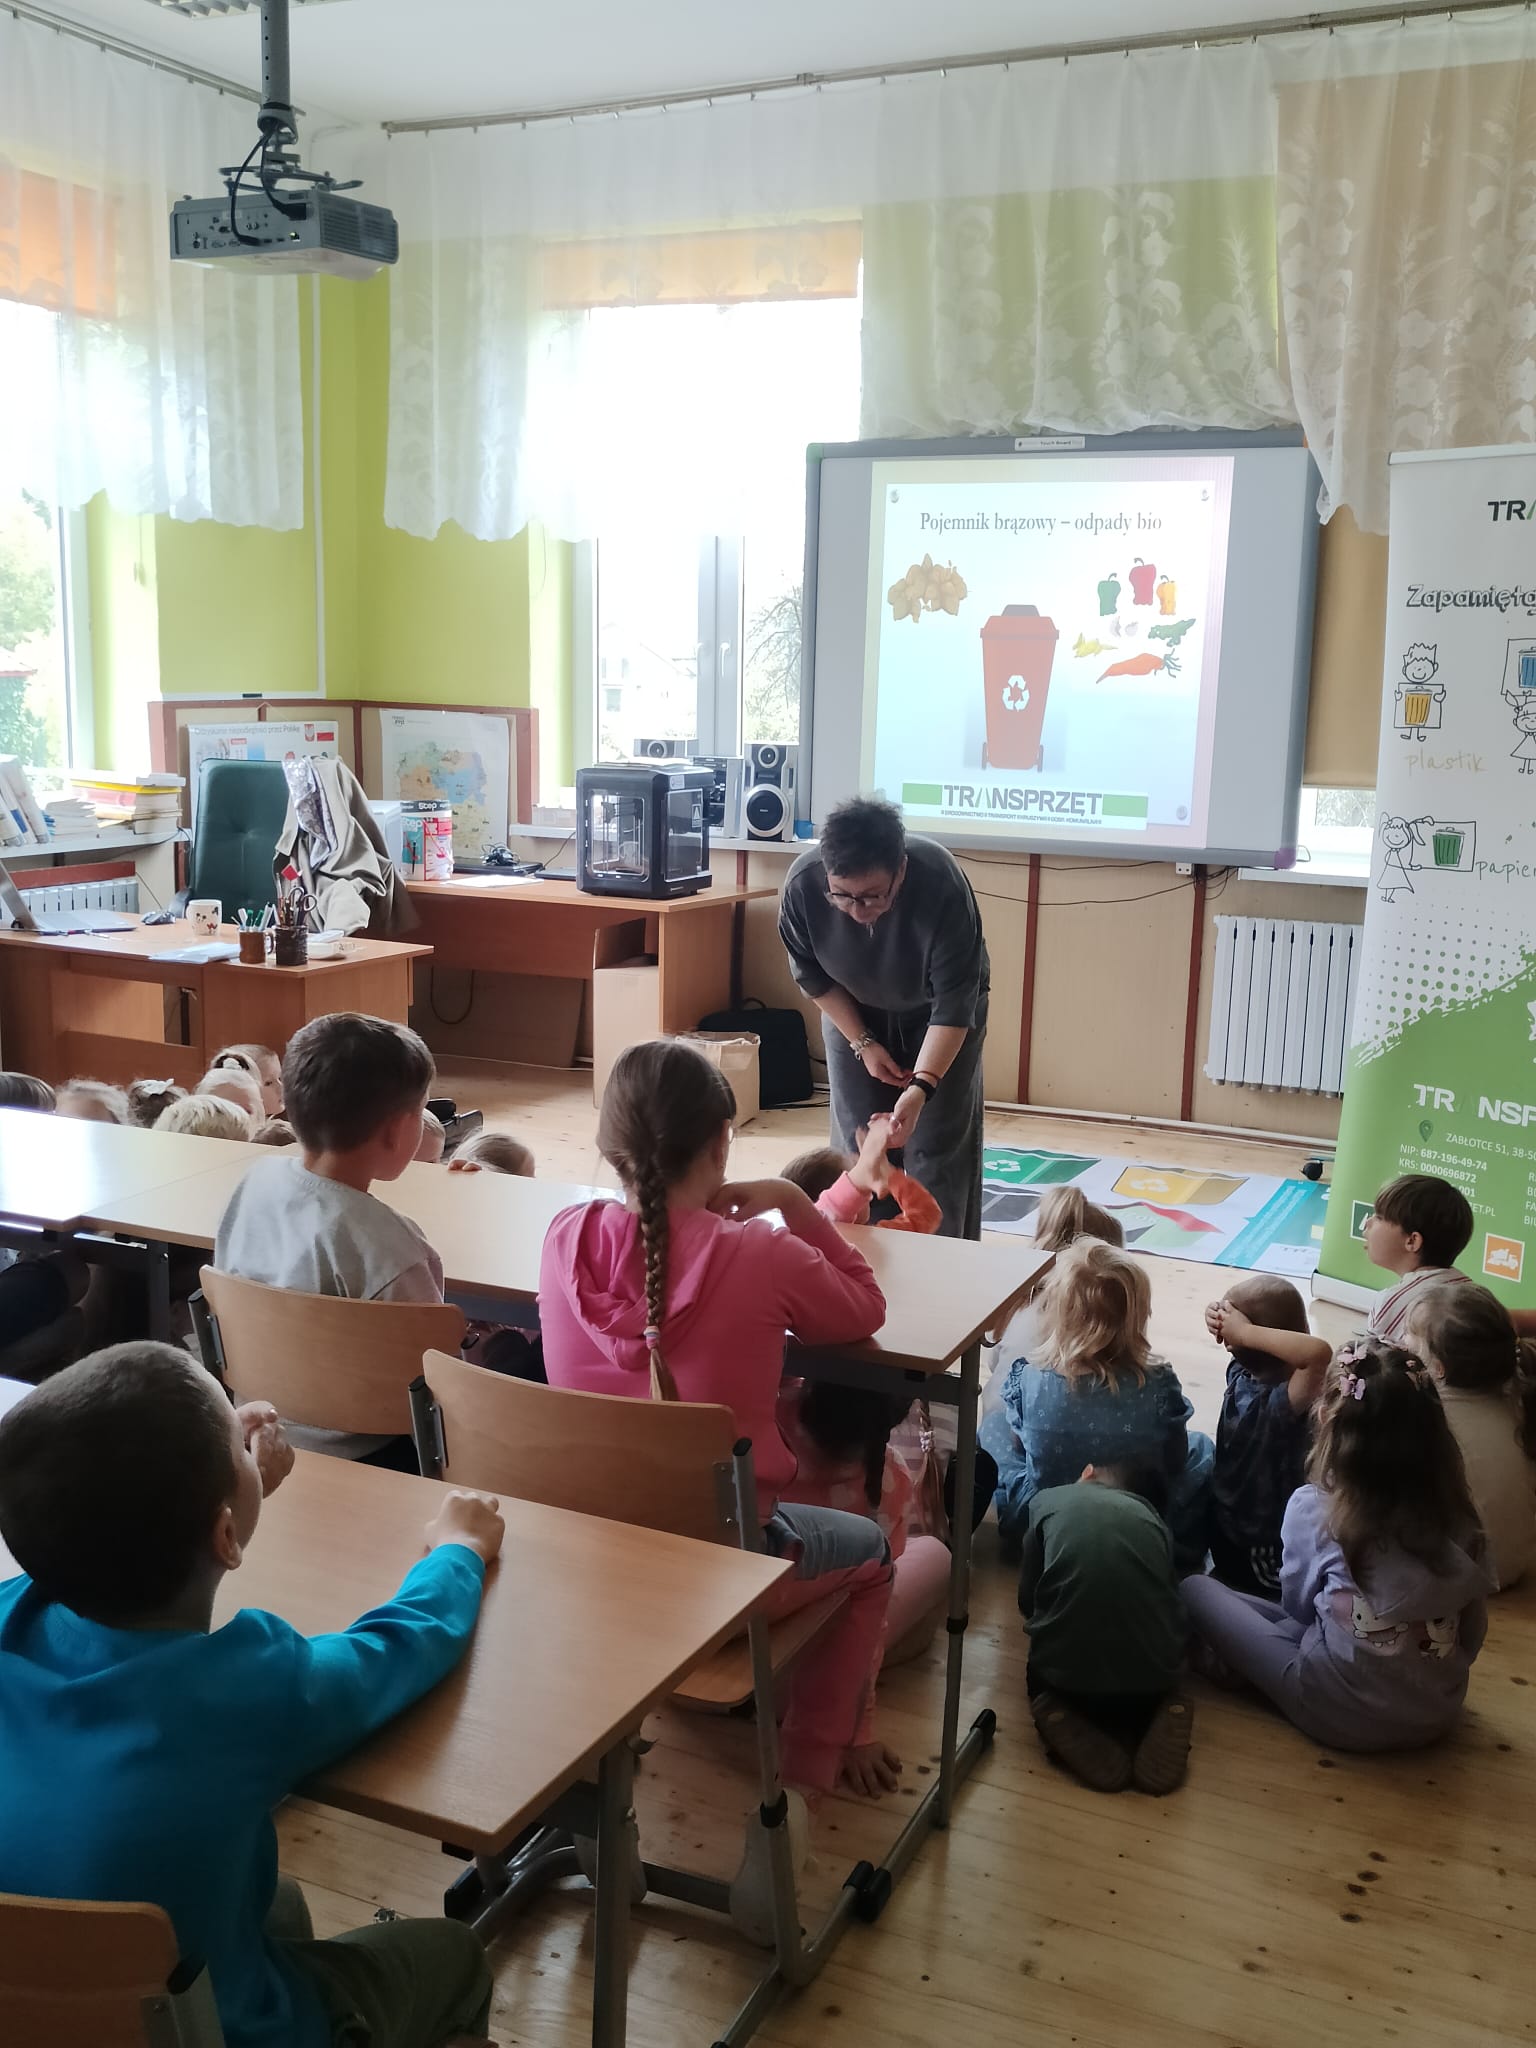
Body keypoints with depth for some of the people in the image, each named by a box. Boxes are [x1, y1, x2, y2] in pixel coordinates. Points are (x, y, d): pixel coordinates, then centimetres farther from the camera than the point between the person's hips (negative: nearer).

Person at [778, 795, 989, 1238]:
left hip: (937, 1017, -2)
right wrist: (863, 1044, -14)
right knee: (856, 1147, 1)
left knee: (936, 1150, -5)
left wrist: (920, 1089, -41)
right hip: (853, 1013, 2)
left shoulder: (942, 885, -38)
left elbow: (953, 1006, -32)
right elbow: (812, 975, -11)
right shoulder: (802, 885, -31)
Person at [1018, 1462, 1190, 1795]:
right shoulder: (1155, 1520, 17)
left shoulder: (1048, 1501, 12)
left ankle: (1071, 1727, 1)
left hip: (1068, 1677, -2)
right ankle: (1151, 1722, 3)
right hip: (1152, 1679, 2)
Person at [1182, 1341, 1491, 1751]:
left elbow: (1297, 1604, 1)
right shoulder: (1458, 1517, -6)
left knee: (1195, 1589, 6)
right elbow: (1471, 1634, 4)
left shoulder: (1313, 1507, -15)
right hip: (1436, 1714, 5)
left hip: (1340, 1713, -4)